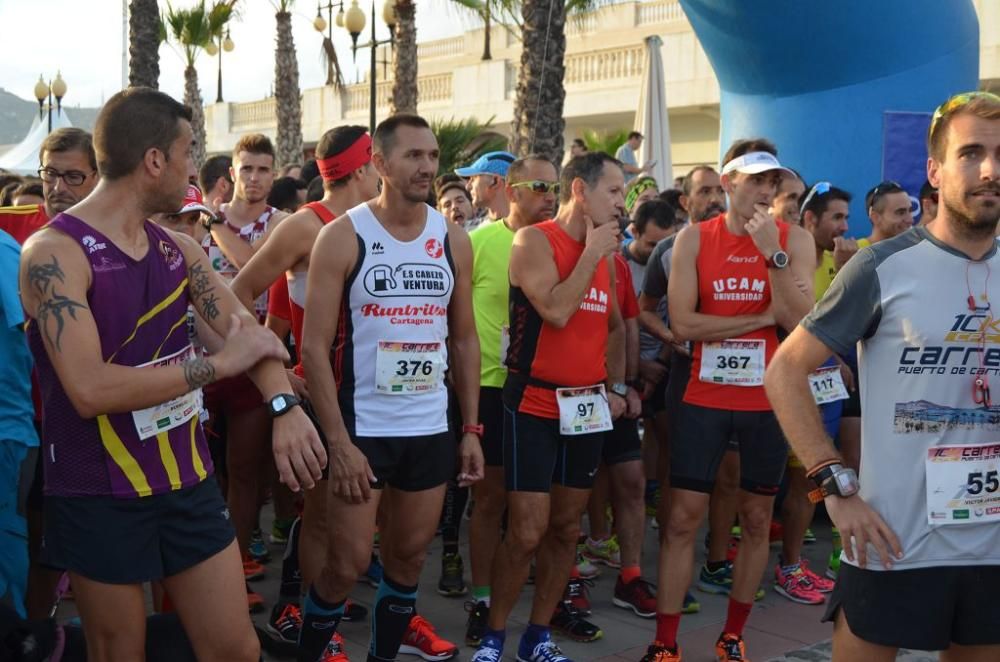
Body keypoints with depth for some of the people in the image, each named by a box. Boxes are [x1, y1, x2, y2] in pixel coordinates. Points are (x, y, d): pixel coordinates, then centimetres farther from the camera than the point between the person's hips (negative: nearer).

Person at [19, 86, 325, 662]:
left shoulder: (180, 250, 6)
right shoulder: (55, 252, -17)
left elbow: (247, 331, -1)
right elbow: (90, 389, -28)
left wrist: (285, 407, -22)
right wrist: (218, 363, -21)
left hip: (190, 482, 6)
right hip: (100, 499, -6)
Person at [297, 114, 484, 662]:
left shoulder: (453, 240, 4)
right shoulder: (343, 236, -9)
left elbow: (464, 339, 10)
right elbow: (314, 346, -11)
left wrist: (471, 429, 5)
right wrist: (338, 441, -17)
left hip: (431, 428, 4)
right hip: (361, 428, -4)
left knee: (410, 556, 13)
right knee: (349, 562, 0)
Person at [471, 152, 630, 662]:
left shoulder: (605, 255, 11)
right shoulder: (534, 240, -9)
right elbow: (556, 310, -22)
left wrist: (616, 385, 11)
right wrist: (591, 252, -12)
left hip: (587, 408, 7)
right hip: (534, 406, -7)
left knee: (566, 529, 10)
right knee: (526, 532, -7)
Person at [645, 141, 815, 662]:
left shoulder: (795, 240, -1)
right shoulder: (694, 239, -2)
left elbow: (799, 323, -11)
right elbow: (682, 323, -11)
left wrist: (772, 252, -19)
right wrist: (763, 317, -11)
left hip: (768, 401, 1)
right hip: (704, 399, -1)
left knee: (756, 519, 11)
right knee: (684, 517, 0)